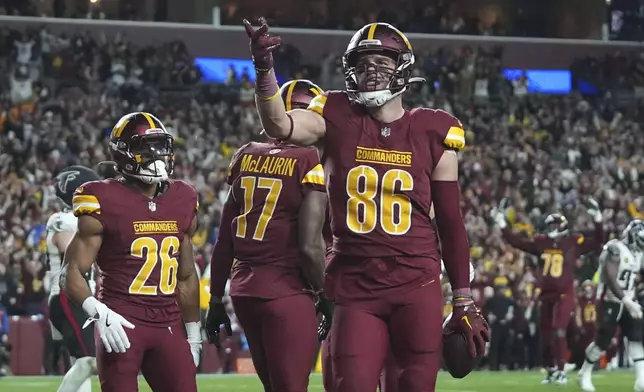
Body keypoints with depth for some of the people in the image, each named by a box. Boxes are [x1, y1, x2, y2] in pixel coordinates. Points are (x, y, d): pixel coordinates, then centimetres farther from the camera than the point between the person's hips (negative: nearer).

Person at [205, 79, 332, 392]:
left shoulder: (246, 157, 8)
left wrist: (216, 299, 18)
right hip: (287, 292, -7)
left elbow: (226, 239, 11)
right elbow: (309, 246, -15)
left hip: (244, 287, 7)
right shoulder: (313, 163, -11)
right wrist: (325, 298, -1)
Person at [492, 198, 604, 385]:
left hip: (564, 294, -5)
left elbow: (597, 243, -8)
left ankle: (561, 371, -9)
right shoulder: (541, 243, 7)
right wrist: (501, 221, 6)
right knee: (545, 335, 11)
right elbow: (516, 241, 9)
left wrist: (598, 220, -18)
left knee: (558, 332, -16)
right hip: (546, 294, 5)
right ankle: (550, 370, 26)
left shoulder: (573, 243, -4)